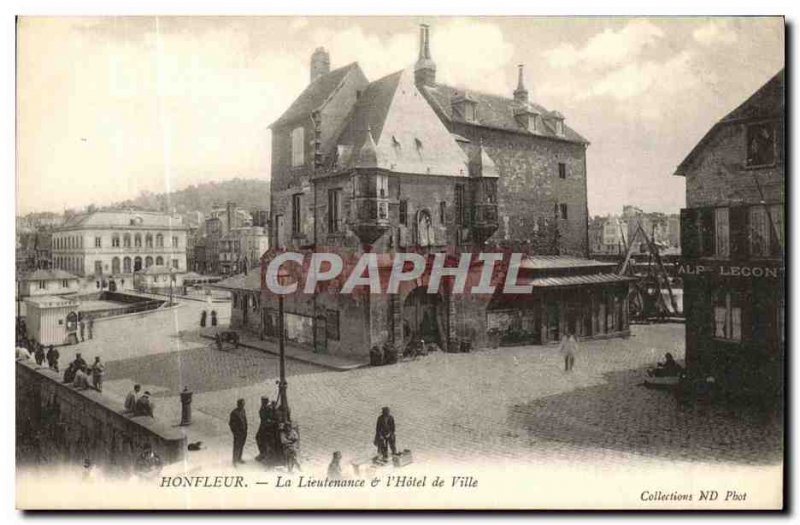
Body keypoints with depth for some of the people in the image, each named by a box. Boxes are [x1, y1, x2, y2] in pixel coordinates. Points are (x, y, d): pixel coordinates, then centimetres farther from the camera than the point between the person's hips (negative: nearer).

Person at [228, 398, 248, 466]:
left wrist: (245, 430, 12)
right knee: (236, 447, 0)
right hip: (238, 433, -7)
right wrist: (234, 432, -14)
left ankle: (239, 459, 33)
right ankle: (234, 461, 13)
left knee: (241, 446, 18)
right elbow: (231, 423, -14)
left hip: (244, 432, 7)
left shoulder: (243, 411, 3)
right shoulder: (234, 412, -19)